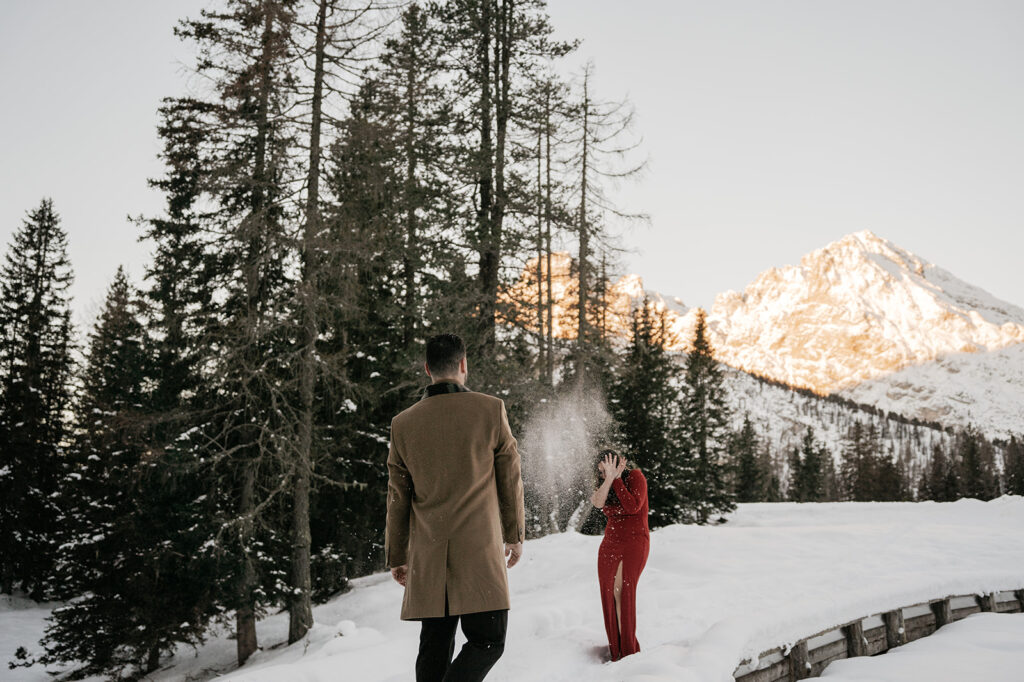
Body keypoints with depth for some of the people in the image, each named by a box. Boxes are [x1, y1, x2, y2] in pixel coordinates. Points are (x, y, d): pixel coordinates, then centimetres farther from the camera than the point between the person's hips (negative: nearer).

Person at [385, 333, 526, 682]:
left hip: (428, 554, 4)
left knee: (435, 646, 12)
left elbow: (398, 498, 9)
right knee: (487, 642, 1)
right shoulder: (490, 410, -3)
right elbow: (510, 479, 3)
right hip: (480, 549, -3)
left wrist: (396, 556, 17)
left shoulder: (403, 424, 4)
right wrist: (515, 534, 14)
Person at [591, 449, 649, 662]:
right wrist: (609, 477, -21)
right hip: (610, 544, 6)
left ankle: (628, 651, -15)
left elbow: (633, 506, -18)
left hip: (634, 542, -6)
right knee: (608, 592, -4)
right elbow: (597, 502, -12)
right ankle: (615, 652, 4)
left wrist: (616, 479, -16)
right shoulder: (604, 485, 11)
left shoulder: (635, 477, -3)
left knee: (622, 588, -18)